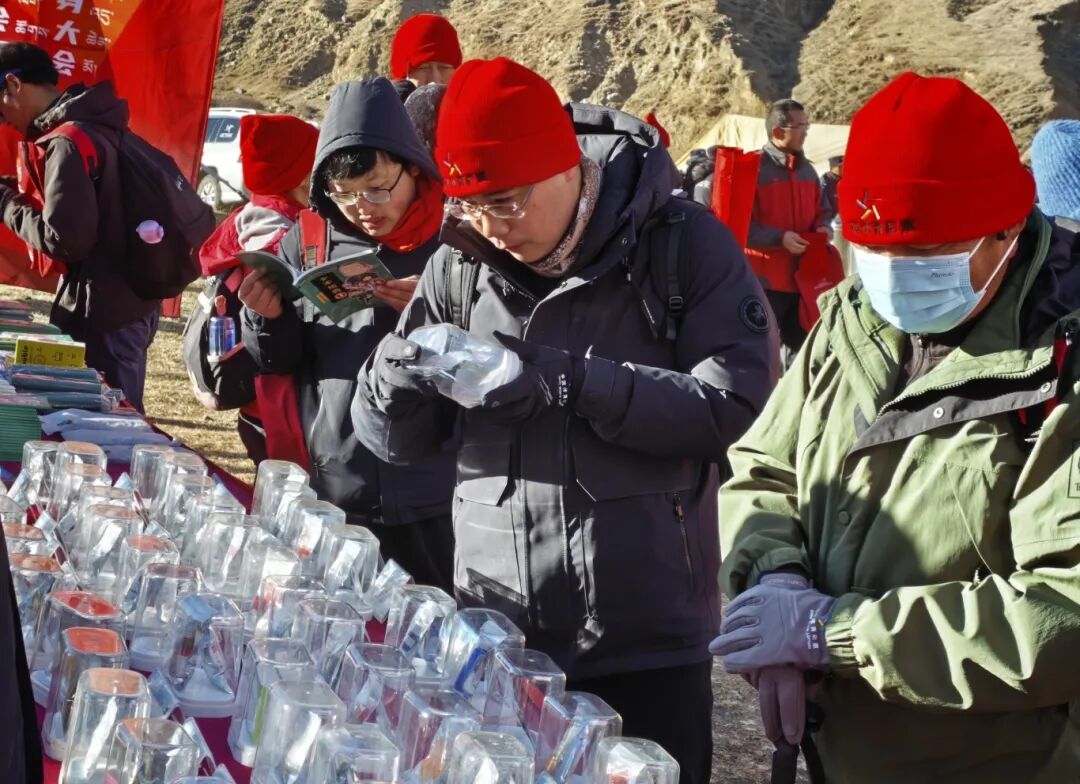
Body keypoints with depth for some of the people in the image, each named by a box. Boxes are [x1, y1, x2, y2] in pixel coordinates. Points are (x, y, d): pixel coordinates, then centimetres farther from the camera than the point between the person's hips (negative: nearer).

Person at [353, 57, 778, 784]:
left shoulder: (683, 243, -6)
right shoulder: (461, 263, 3)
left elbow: (731, 402, -15)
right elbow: (396, 440, 7)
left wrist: (565, 379, -22)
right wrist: (398, 377, -16)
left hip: (646, 634, -3)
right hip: (496, 626, 3)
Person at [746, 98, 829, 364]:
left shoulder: (807, 169, 14)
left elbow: (818, 211, 26)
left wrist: (822, 228, 3)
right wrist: (779, 238, -21)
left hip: (803, 277, 7)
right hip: (764, 279, -7)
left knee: (800, 346, 14)